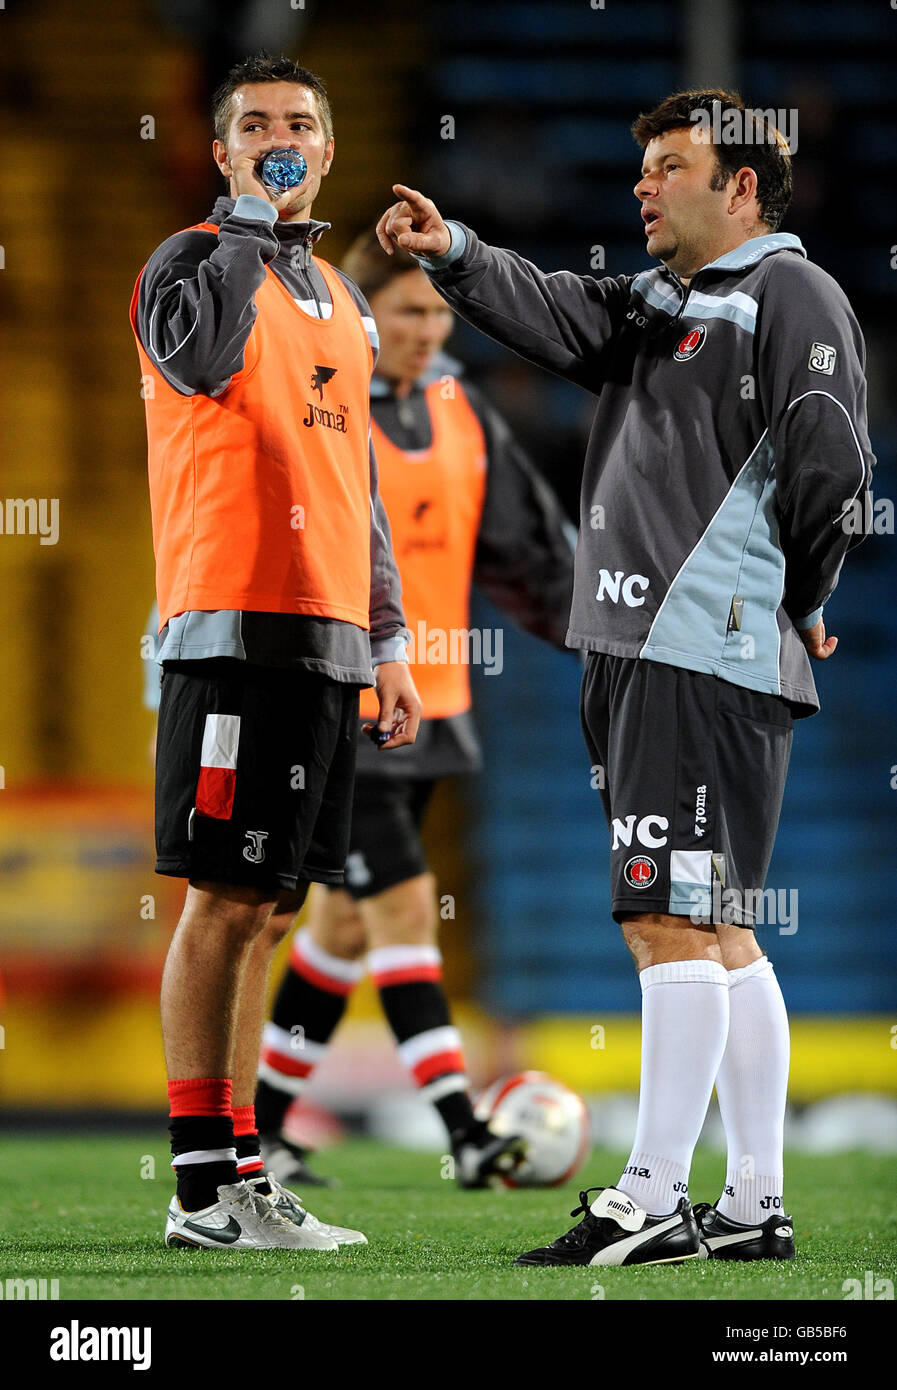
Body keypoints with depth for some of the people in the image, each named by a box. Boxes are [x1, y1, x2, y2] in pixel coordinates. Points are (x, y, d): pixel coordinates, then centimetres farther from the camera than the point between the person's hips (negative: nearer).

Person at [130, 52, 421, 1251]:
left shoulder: (337, 296, 22)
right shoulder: (197, 261, -1)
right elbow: (200, 354, -26)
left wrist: (386, 638, 21)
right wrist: (252, 215, -16)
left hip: (325, 636, 8)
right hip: (236, 627, -8)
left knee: (265, 905, 9)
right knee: (225, 901, -9)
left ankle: (238, 1172, 12)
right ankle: (204, 1186, -8)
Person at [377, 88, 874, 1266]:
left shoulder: (789, 293, -4)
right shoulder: (653, 306, 24)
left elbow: (829, 462, -13)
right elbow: (555, 318, 10)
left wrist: (800, 604, -4)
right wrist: (453, 252, -5)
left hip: (713, 658, -9)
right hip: (643, 651, 9)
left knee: (672, 923, -12)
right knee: (717, 936, 10)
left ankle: (653, 1201, -12)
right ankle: (755, 1204, 13)